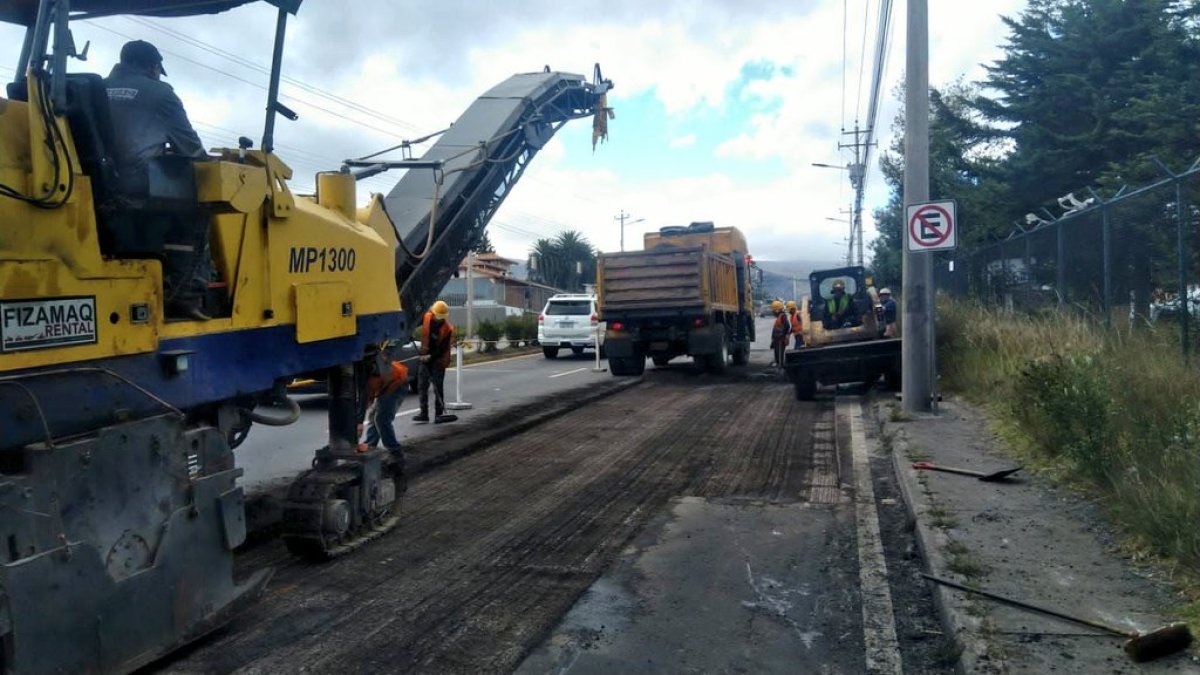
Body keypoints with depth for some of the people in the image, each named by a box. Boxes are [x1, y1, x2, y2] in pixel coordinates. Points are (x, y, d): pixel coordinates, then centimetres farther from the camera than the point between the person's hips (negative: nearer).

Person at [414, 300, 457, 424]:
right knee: (422, 386, 7)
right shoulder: (426, 318, -4)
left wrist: (431, 356, -23)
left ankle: (439, 414, 3)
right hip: (425, 358, 5)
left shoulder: (448, 329, -14)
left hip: (438, 360, -5)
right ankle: (424, 413, 15)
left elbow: (443, 348, -15)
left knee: (438, 388, -2)